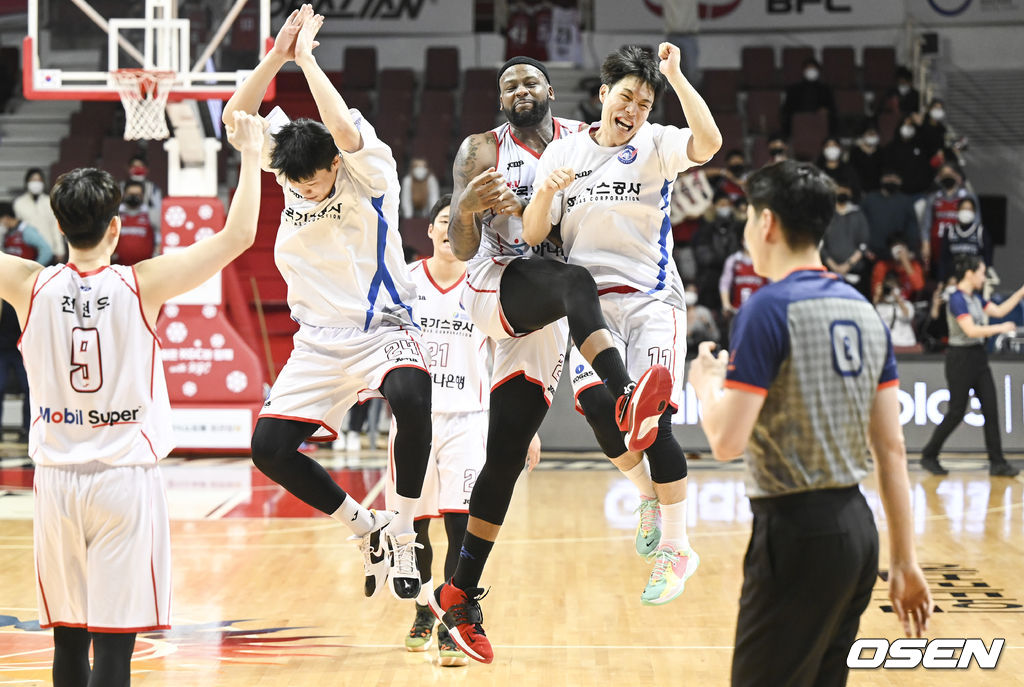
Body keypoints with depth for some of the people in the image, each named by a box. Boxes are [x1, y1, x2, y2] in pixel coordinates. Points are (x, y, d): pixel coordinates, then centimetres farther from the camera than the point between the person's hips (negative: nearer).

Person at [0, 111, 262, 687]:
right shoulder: (141, 286, -10)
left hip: (57, 479, 3)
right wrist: (250, 154, 5)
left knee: (68, 639, 11)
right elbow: (239, 235, -7)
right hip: (125, 480, -3)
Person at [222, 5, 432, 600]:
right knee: (269, 448, -6)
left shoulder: (369, 170, -15)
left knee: (409, 396, -38)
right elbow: (235, 117, -8)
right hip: (319, 343, 6)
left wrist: (307, 57, -27)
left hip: (383, 329, -6)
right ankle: (367, 529, 12)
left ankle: (403, 533, -23)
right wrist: (277, 56, -18)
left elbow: (344, 128, -37)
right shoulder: (293, 171, 0)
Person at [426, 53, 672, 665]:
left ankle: (459, 596, 11)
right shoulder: (482, 151, 2)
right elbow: (462, 250, -5)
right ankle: (627, 398, -61)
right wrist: (465, 208, -26)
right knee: (573, 281, -37)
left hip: (546, 321, 3)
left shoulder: (585, 139, 10)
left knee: (507, 455, 3)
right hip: (495, 287, -3)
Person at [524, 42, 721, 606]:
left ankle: (676, 548, 1)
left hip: (651, 300, -2)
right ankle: (647, 496, 8)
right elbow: (532, 236, 7)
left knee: (652, 420, -14)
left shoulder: (655, 146, 1)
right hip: (589, 301, 2)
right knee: (599, 407, -22)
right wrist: (546, 193, -12)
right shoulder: (563, 152, 9)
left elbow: (709, 143, -21)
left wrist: (675, 75, -22)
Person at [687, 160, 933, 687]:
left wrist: (706, 385, 4)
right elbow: (892, 447, 11)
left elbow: (726, 441, -17)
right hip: (857, 527, 8)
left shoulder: (768, 309, -12)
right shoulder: (864, 312, 11)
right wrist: (904, 560, 14)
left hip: (797, 531, -8)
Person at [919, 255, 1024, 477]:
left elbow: (1000, 310, 18)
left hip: (978, 358, 9)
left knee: (991, 409, 2)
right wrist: (1001, 328, -19)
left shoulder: (975, 298, 11)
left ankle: (997, 463, 3)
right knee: (956, 412, -1)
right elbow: (971, 330, -25)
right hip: (961, 358, -9)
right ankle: (929, 456, 14)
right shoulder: (957, 300, -17)